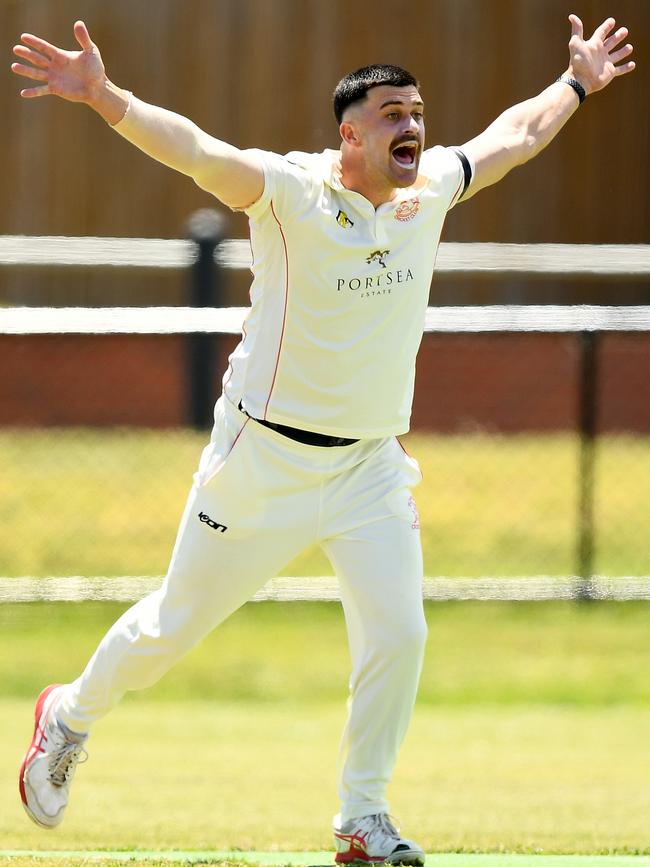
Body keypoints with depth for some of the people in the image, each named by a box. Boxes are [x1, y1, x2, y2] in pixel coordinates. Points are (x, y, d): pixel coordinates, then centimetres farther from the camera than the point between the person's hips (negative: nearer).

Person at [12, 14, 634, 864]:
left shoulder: (431, 189, 0)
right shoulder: (289, 191, -17)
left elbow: (515, 135, 19)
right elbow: (194, 149, -33)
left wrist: (577, 83, 32)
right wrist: (105, 98, -49)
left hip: (372, 465, 4)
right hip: (265, 457, -4)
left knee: (398, 634, -8)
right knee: (176, 625, 8)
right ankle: (71, 715, 36)